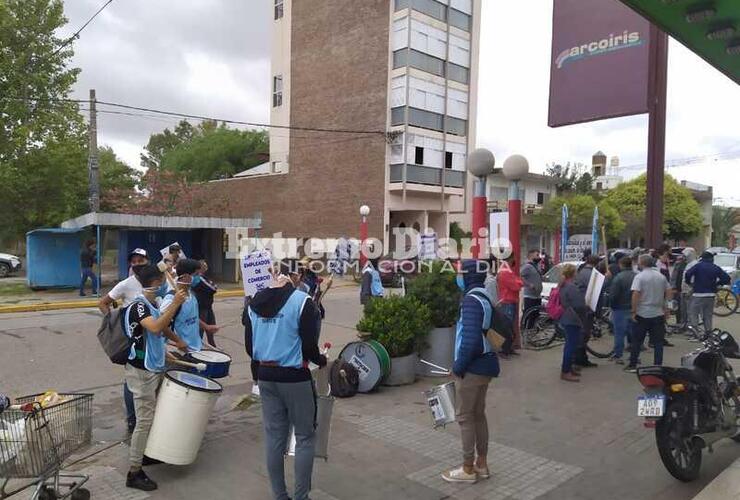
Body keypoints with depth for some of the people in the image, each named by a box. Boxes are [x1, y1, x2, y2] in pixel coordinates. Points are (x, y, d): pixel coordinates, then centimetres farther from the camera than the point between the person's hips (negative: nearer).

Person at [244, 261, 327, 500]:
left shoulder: (253, 304, 3)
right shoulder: (302, 301, -14)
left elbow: (249, 347, 9)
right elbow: (309, 347, -16)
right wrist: (322, 360, 4)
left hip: (265, 377, 5)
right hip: (295, 377, -5)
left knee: (274, 437, 14)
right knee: (305, 437, 9)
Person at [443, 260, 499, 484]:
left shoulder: (472, 300, -20)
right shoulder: (485, 297, 10)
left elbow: (471, 338, -28)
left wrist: (459, 365, -17)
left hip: (472, 367, -10)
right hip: (485, 364, 10)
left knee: (464, 417, 3)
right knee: (478, 414, 18)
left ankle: (468, 469, 13)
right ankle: (481, 464, 29)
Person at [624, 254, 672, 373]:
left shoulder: (640, 276, -12)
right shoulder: (661, 276, 6)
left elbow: (636, 294, -19)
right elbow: (668, 292, 9)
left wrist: (633, 311, -14)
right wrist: (665, 308, 16)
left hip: (642, 314, -4)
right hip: (658, 314, 4)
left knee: (636, 341, 6)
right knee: (658, 342, 8)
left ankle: (632, 365, 11)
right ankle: (658, 366, 9)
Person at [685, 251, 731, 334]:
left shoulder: (698, 266, -4)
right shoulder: (716, 268, 7)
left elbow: (688, 274, -19)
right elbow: (727, 278, 1)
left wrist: (689, 283, -1)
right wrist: (717, 284, 14)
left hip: (698, 295, -4)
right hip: (711, 295, 5)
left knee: (693, 313, 2)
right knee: (708, 316, 14)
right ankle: (708, 333, 15)